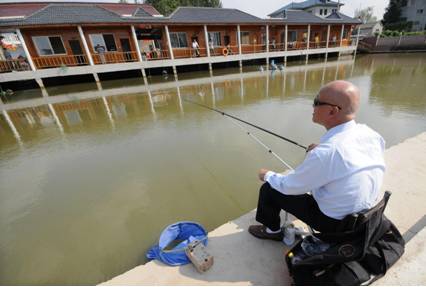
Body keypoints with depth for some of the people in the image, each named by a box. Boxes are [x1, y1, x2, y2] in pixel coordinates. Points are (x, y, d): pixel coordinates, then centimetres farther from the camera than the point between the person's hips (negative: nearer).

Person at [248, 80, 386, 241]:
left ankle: (272, 230, 26)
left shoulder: (325, 153, -34)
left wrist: (267, 175, -2)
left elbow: (289, 186, -20)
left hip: (334, 221, -7)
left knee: (269, 189, 0)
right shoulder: (369, 134, -12)